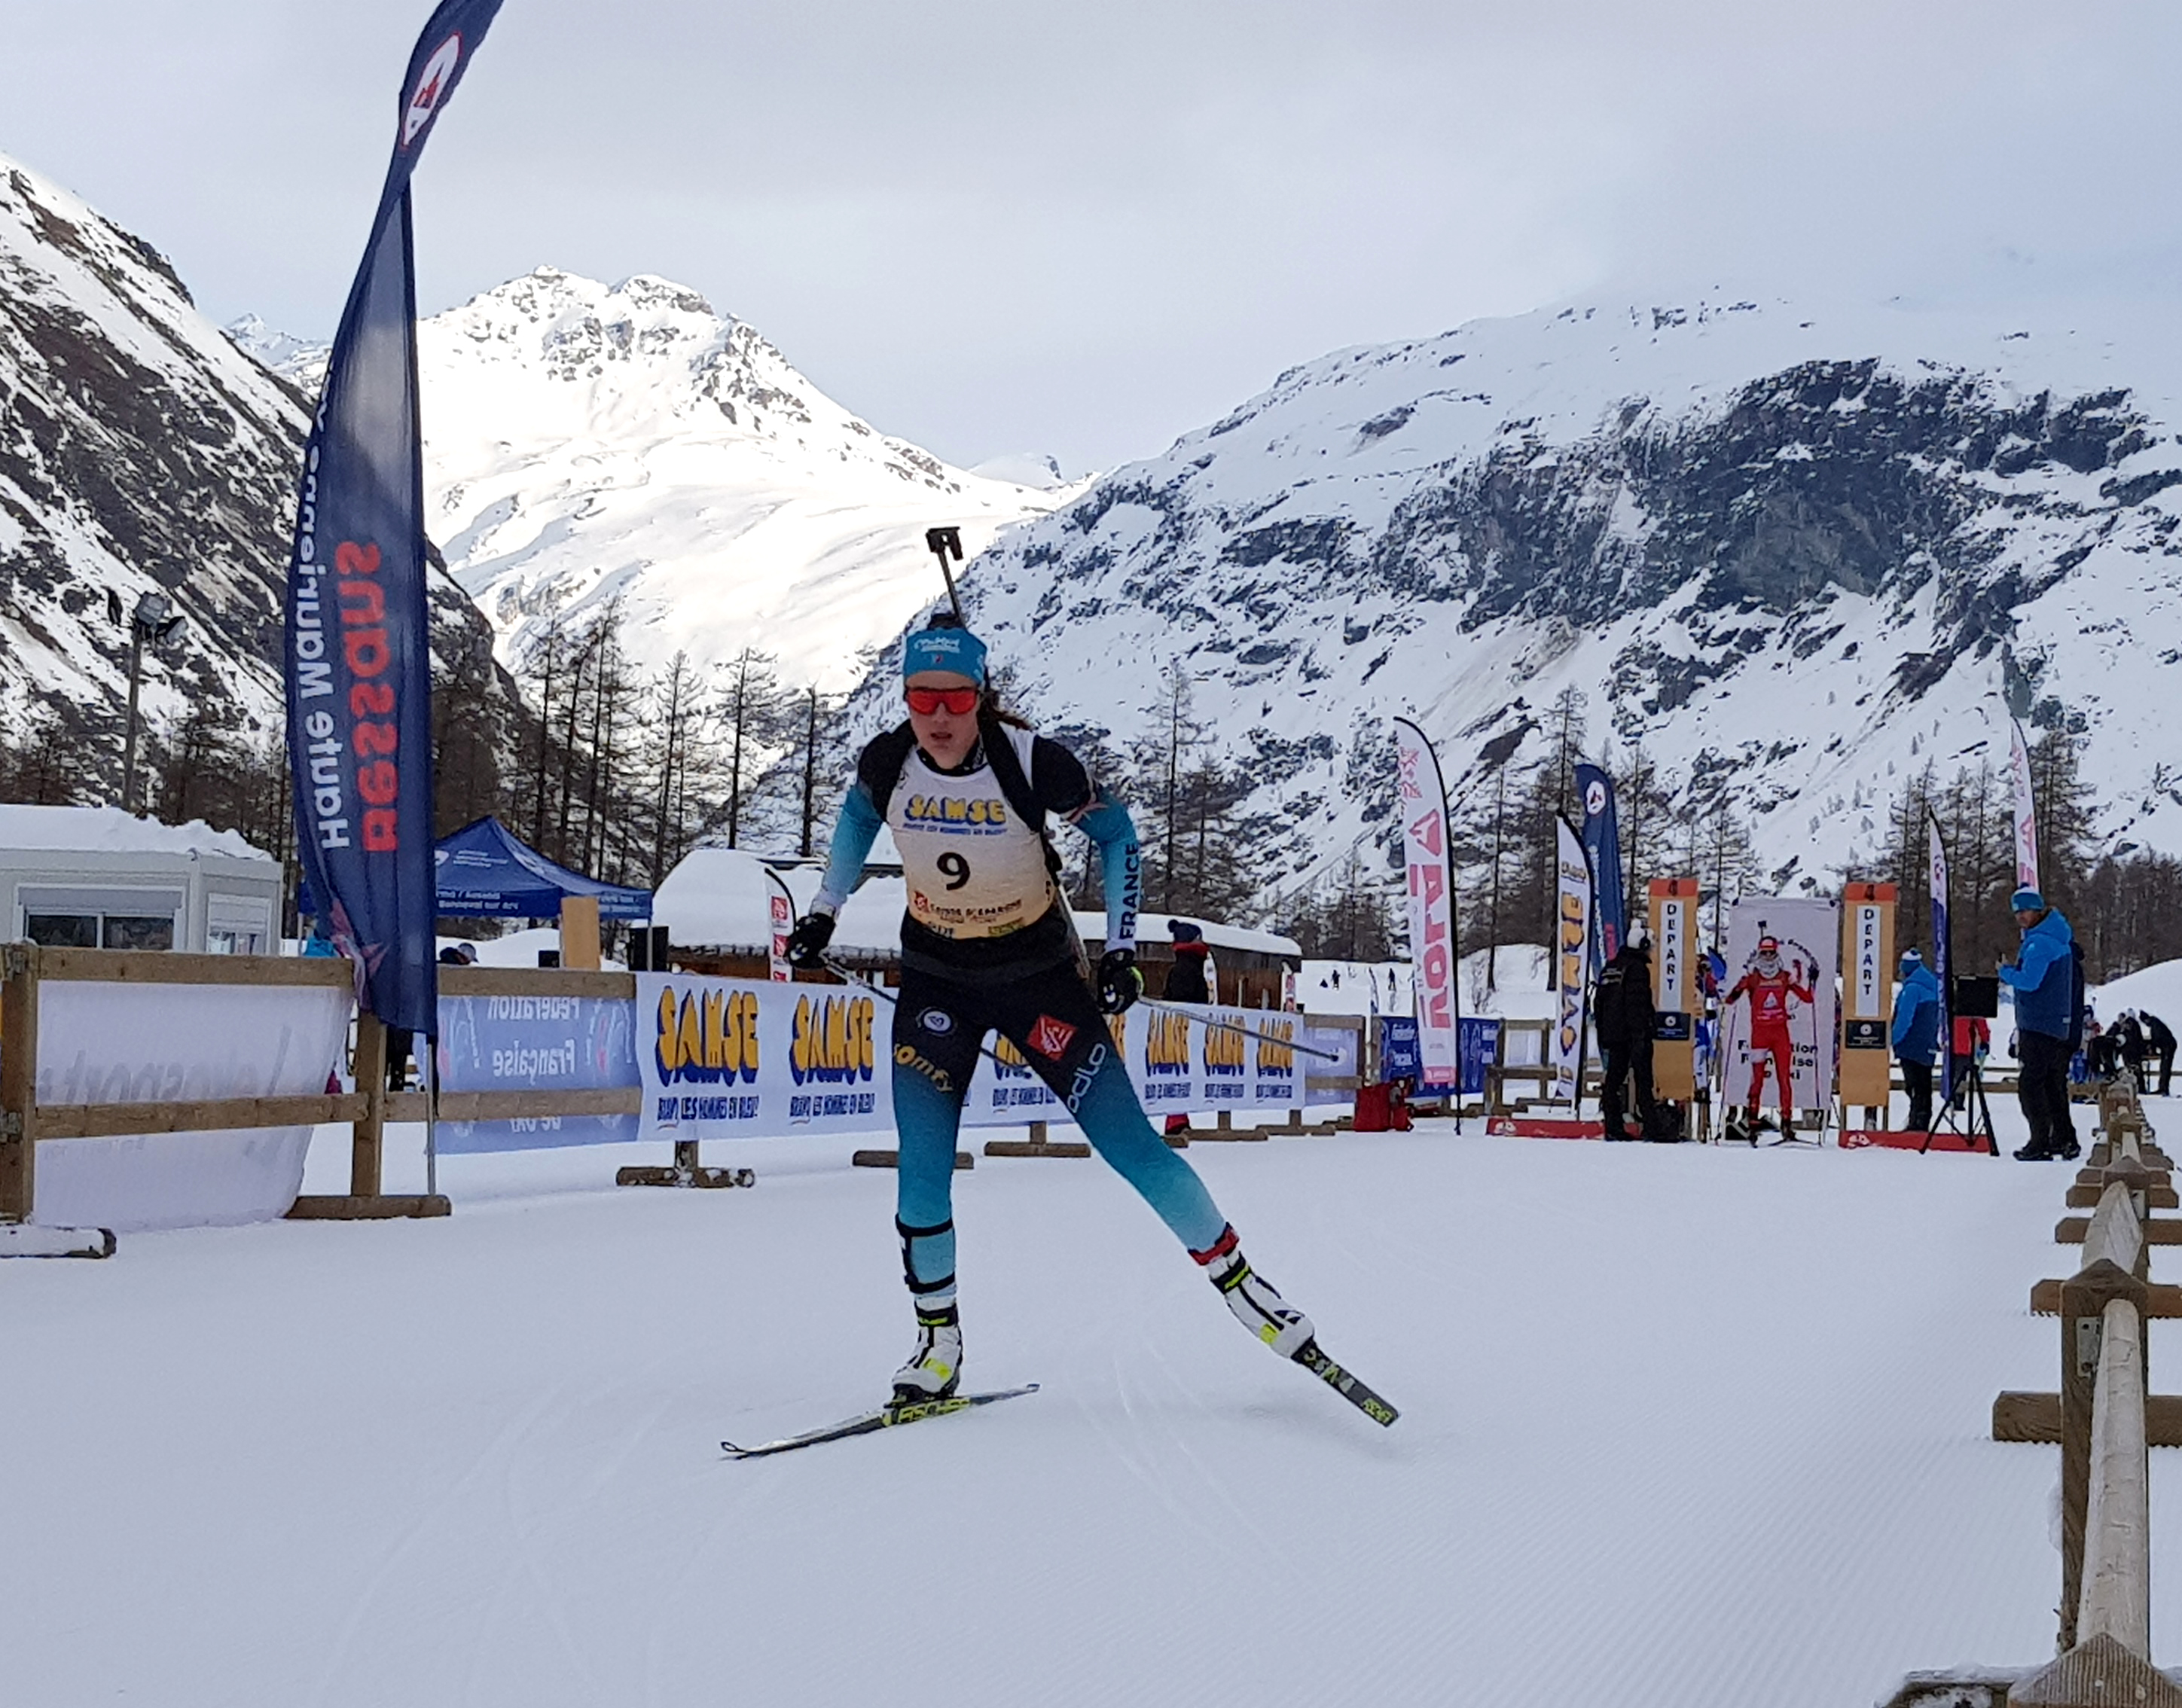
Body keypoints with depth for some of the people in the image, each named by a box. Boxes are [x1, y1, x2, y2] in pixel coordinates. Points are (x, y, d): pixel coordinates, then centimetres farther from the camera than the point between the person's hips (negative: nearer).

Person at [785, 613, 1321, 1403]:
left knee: (1129, 1144, -5)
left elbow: (1117, 833, -7)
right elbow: (858, 815, 11)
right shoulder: (886, 763, -14)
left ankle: (1238, 1280, 12)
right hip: (935, 981, 3)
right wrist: (822, 913, 11)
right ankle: (938, 1343, 12)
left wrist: (1120, 947, -11)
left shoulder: (1031, 760, -24)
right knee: (922, 1170, -5)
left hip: (1039, 973, -2)